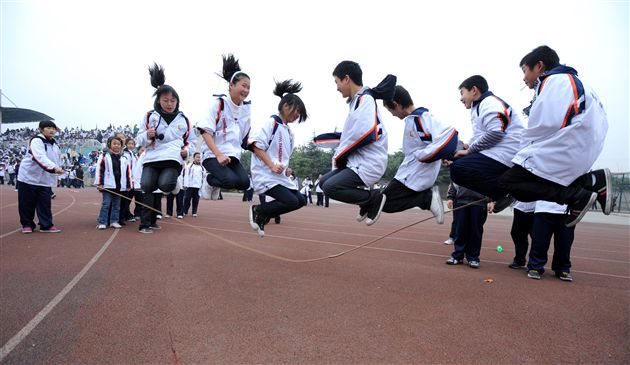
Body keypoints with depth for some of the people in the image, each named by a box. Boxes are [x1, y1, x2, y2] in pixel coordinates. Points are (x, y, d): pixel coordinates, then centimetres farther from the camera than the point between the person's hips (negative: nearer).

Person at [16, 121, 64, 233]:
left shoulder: (55, 145, 10)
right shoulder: (36, 141, -15)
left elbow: (56, 161, 18)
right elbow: (41, 158, -30)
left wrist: (56, 174, 12)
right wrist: (54, 168, -43)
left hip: (45, 180, 6)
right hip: (29, 177, -5)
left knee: (45, 203, 2)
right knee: (27, 203, 4)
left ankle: (46, 225, 7)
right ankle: (27, 224, 18)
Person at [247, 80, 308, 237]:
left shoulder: (288, 132, 18)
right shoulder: (271, 123, -8)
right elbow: (255, 144, -17)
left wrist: (286, 169, 8)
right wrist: (272, 166, -21)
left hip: (281, 177, 9)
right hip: (266, 175, -9)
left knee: (301, 201, 4)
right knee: (291, 201, -21)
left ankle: (263, 216, 12)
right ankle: (258, 210, 1)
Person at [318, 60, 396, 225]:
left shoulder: (365, 98, -13)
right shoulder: (356, 101, 16)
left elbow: (366, 134, -26)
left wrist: (339, 155, -14)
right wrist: (340, 156, 5)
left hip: (369, 163, -10)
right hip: (357, 161, 10)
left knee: (330, 187, -19)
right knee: (324, 181, 11)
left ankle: (374, 198, -3)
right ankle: (368, 200, 12)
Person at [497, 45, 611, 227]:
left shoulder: (555, 80, -5)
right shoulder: (570, 82, 25)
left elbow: (545, 124, -18)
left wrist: (524, 155, -5)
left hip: (564, 151, -10)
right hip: (579, 151, 10)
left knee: (507, 182, -11)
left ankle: (577, 195, -15)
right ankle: (592, 181, 8)